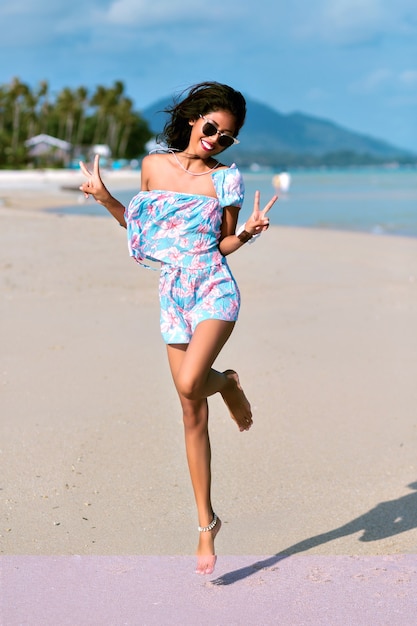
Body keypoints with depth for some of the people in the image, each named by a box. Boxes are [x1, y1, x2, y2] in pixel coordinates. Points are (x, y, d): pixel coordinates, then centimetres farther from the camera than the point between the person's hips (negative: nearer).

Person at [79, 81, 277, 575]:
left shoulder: (225, 179, 1)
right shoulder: (154, 165, 9)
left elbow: (222, 245, 5)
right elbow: (140, 228, 17)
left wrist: (248, 232, -14)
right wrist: (103, 196, 7)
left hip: (214, 291, -3)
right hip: (173, 295, 3)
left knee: (190, 383, -29)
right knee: (193, 416, 4)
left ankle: (227, 383, 11)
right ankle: (206, 523, 15)